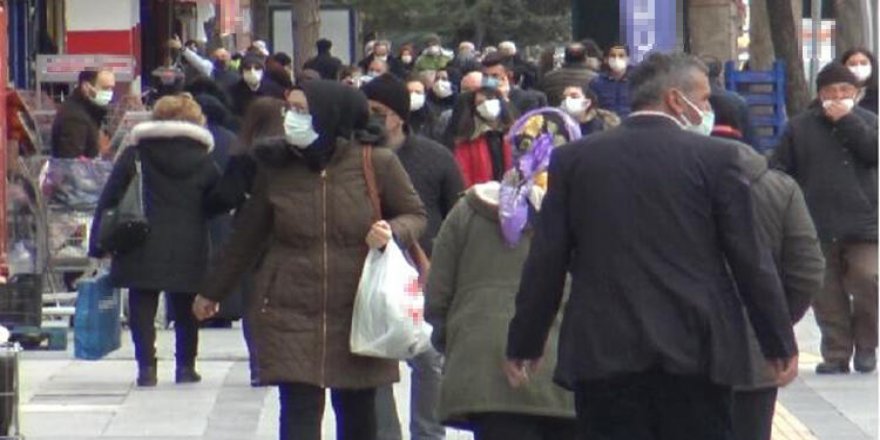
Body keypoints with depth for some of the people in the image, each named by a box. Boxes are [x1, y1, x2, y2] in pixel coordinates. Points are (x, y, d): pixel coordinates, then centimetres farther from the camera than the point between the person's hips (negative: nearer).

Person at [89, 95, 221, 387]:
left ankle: (146, 366, -6)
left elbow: (109, 200, -1)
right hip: (188, 250, 1)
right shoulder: (203, 162, 3)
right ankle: (185, 365, 17)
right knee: (185, 310, 15)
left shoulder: (134, 156, 1)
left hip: (143, 250, -1)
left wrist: (98, 247, 2)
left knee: (142, 308, 3)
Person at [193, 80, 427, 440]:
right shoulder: (275, 166, 1)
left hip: (359, 314, 0)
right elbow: (247, 235, 14)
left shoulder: (377, 164, -5)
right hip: (290, 315, 0)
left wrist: (392, 232, -15)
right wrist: (212, 292, 23)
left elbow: (415, 215, 8)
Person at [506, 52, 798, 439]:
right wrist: (780, 343, 6)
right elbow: (749, 258, -2)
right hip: (696, 352, -1)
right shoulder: (715, 157, -3)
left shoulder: (573, 159, 4)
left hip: (602, 351, 1)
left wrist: (524, 344, 12)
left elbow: (545, 262, 4)